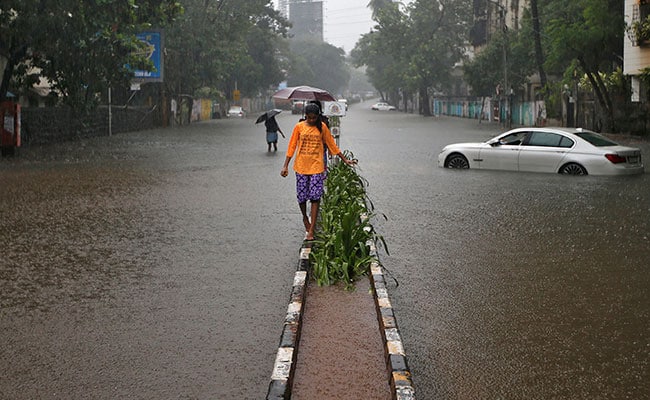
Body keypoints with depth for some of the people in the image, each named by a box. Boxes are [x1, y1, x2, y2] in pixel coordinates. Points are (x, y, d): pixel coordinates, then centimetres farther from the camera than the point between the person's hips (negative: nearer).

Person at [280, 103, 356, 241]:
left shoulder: (322, 127, 2)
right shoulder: (299, 127, 1)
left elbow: (332, 145, 10)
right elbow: (292, 146, 2)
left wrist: (345, 160, 12)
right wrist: (285, 166, -1)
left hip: (317, 166, -1)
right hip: (301, 166, 1)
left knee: (315, 197, -7)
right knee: (301, 196, 6)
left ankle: (311, 230, -5)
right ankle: (305, 216, 36)